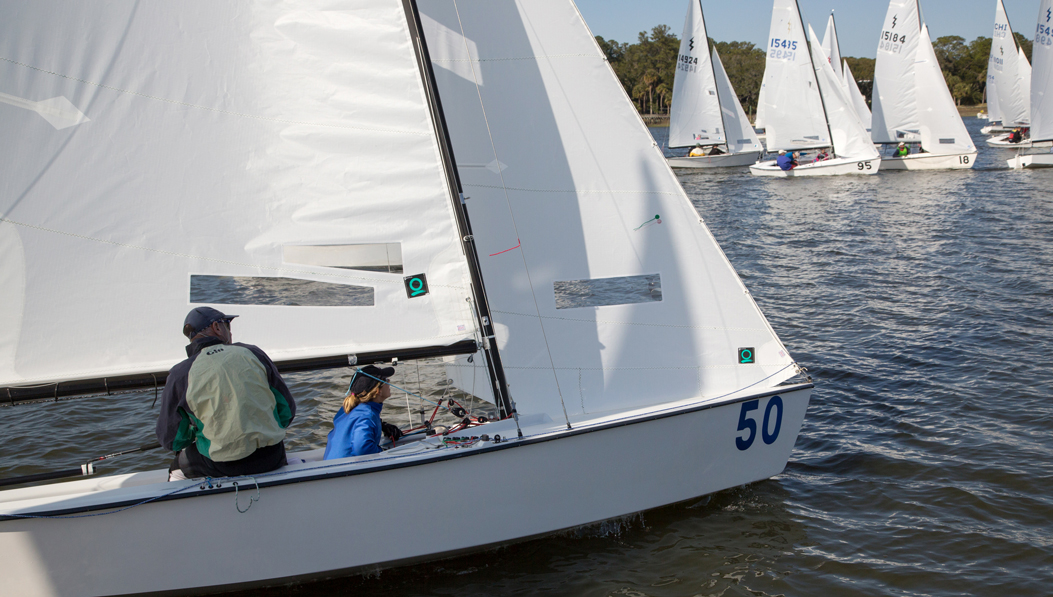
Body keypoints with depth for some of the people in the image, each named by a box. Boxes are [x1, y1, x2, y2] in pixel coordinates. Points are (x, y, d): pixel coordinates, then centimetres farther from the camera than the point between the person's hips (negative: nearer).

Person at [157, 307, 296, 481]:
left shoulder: (180, 374, -5)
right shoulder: (252, 353, 0)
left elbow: (170, 439, 2)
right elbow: (287, 410, 6)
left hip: (222, 467, -1)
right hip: (272, 460, 2)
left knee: (177, 467, 29)